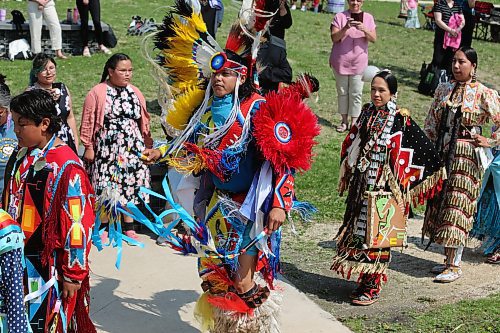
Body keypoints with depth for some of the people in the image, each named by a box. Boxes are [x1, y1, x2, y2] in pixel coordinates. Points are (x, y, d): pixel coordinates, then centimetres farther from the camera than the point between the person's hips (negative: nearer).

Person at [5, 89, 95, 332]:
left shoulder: (65, 166, -19)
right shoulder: (20, 156, 5)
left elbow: (77, 223, -17)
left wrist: (74, 274, -14)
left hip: (49, 266, -7)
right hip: (18, 261, 7)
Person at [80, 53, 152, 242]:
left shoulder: (135, 93, 9)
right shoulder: (97, 93, -5)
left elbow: (144, 122, 15)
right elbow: (88, 122, -4)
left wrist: (147, 146, 15)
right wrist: (89, 147, -6)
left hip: (132, 149, 4)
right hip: (106, 149, -4)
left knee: (131, 186, 6)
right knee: (106, 187, 0)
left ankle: (129, 227, 17)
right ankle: (104, 227, 14)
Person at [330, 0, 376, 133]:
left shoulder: (368, 18, 1)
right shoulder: (340, 16, -5)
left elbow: (373, 39, -4)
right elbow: (334, 38, -12)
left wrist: (364, 30, -23)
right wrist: (346, 28, -28)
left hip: (359, 62, 1)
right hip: (341, 61, 0)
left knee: (356, 93, 1)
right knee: (342, 92, 8)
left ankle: (353, 122, 9)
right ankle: (344, 121, 19)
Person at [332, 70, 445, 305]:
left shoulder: (401, 120, -9)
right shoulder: (367, 114, 8)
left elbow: (423, 151, -7)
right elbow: (350, 145, 18)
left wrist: (403, 182, -5)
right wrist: (347, 175, 17)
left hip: (384, 188, -6)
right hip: (361, 185, 6)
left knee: (376, 235, -2)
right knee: (359, 230, 10)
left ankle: (373, 288, 8)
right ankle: (365, 280, 24)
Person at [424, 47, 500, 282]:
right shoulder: (443, 90, 9)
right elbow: (430, 123, 15)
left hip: (467, 156, -5)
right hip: (441, 154, 6)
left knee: (457, 209, -5)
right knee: (441, 205, 8)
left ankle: (454, 266, 2)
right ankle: (449, 259, 20)